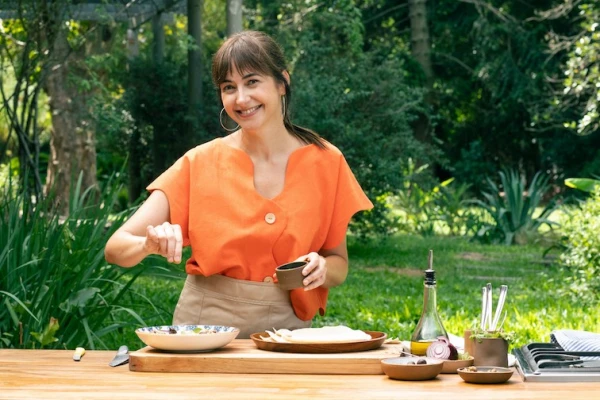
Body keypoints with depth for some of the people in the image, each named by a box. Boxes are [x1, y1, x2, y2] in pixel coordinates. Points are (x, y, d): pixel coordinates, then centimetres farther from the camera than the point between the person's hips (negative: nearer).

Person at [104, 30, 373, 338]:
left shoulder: (325, 162, 3)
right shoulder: (200, 164, -1)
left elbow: (339, 263, 13)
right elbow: (116, 248, -5)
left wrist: (323, 269, -9)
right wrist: (150, 245, -26)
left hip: (285, 326, 2)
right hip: (204, 324, -1)